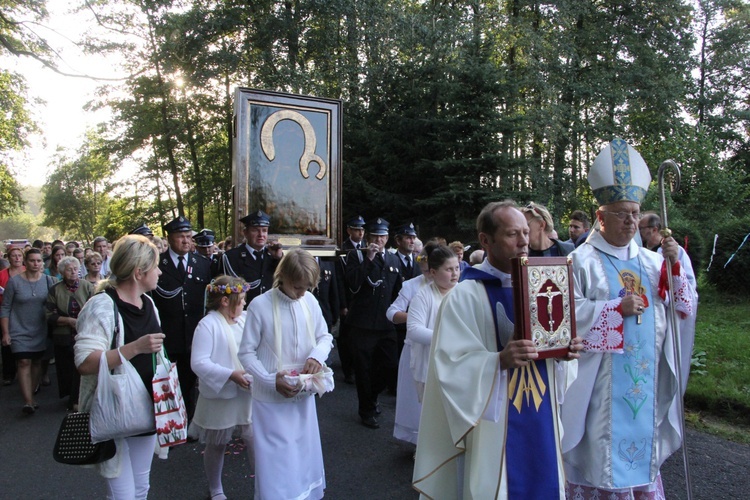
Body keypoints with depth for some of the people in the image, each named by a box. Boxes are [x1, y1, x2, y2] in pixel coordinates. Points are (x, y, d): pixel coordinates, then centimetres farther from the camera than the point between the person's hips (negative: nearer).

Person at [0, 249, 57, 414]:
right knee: (24, 363, -10)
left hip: (40, 331, 3)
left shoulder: (48, 280, -1)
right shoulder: (14, 281, -6)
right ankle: (28, 401, -12)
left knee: (37, 362, 10)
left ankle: (31, 395, 24)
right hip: (20, 331, -3)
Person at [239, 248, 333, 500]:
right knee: (277, 461, 6)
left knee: (304, 454, 21)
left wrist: (317, 355, -15)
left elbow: (325, 336, 7)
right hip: (272, 398, -4)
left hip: (304, 394, 4)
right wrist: (272, 381, -20)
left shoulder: (309, 300, -6)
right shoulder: (260, 305, -17)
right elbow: (246, 353, -10)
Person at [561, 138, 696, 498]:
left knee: (641, 444, 15)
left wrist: (674, 265, -6)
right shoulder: (582, 261, -7)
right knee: (603, 448, 2)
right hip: (601, 384, -5)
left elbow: (684, 310, 7)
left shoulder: (651, 262, 10)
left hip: (646, 383, 5)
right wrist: (618, 308, -19)